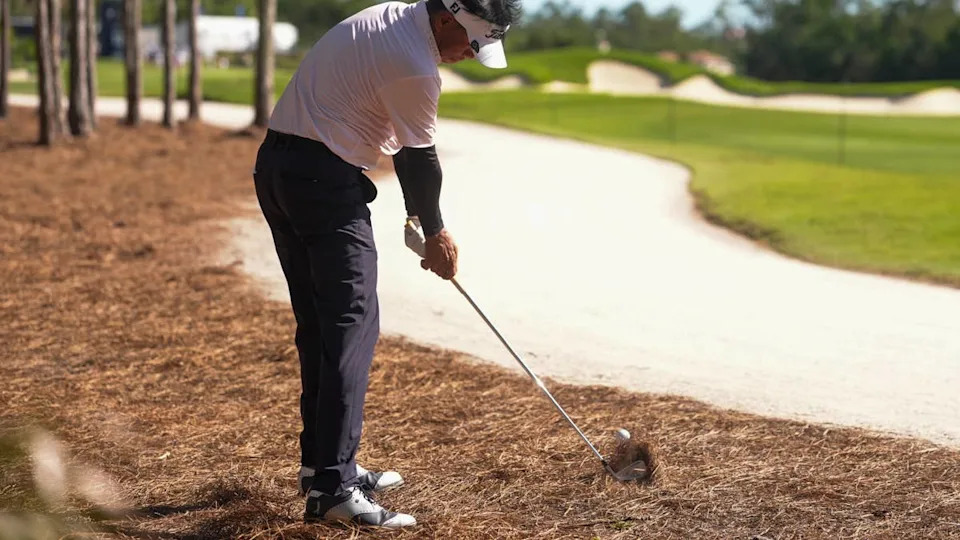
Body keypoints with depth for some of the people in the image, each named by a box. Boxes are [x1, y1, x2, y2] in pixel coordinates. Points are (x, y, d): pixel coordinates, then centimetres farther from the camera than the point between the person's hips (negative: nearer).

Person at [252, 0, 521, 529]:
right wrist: (434, 233, 11)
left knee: (320, 323, 15)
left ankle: (321, 461, 23)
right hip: (323, 177, -11)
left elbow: (407, 146, 16)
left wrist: (420, 218, 15)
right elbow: (420, 158, -5)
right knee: (353, 323, -12)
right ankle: (332, 486, -18)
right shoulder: (414, 66, -17)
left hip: (276, 167, 11)